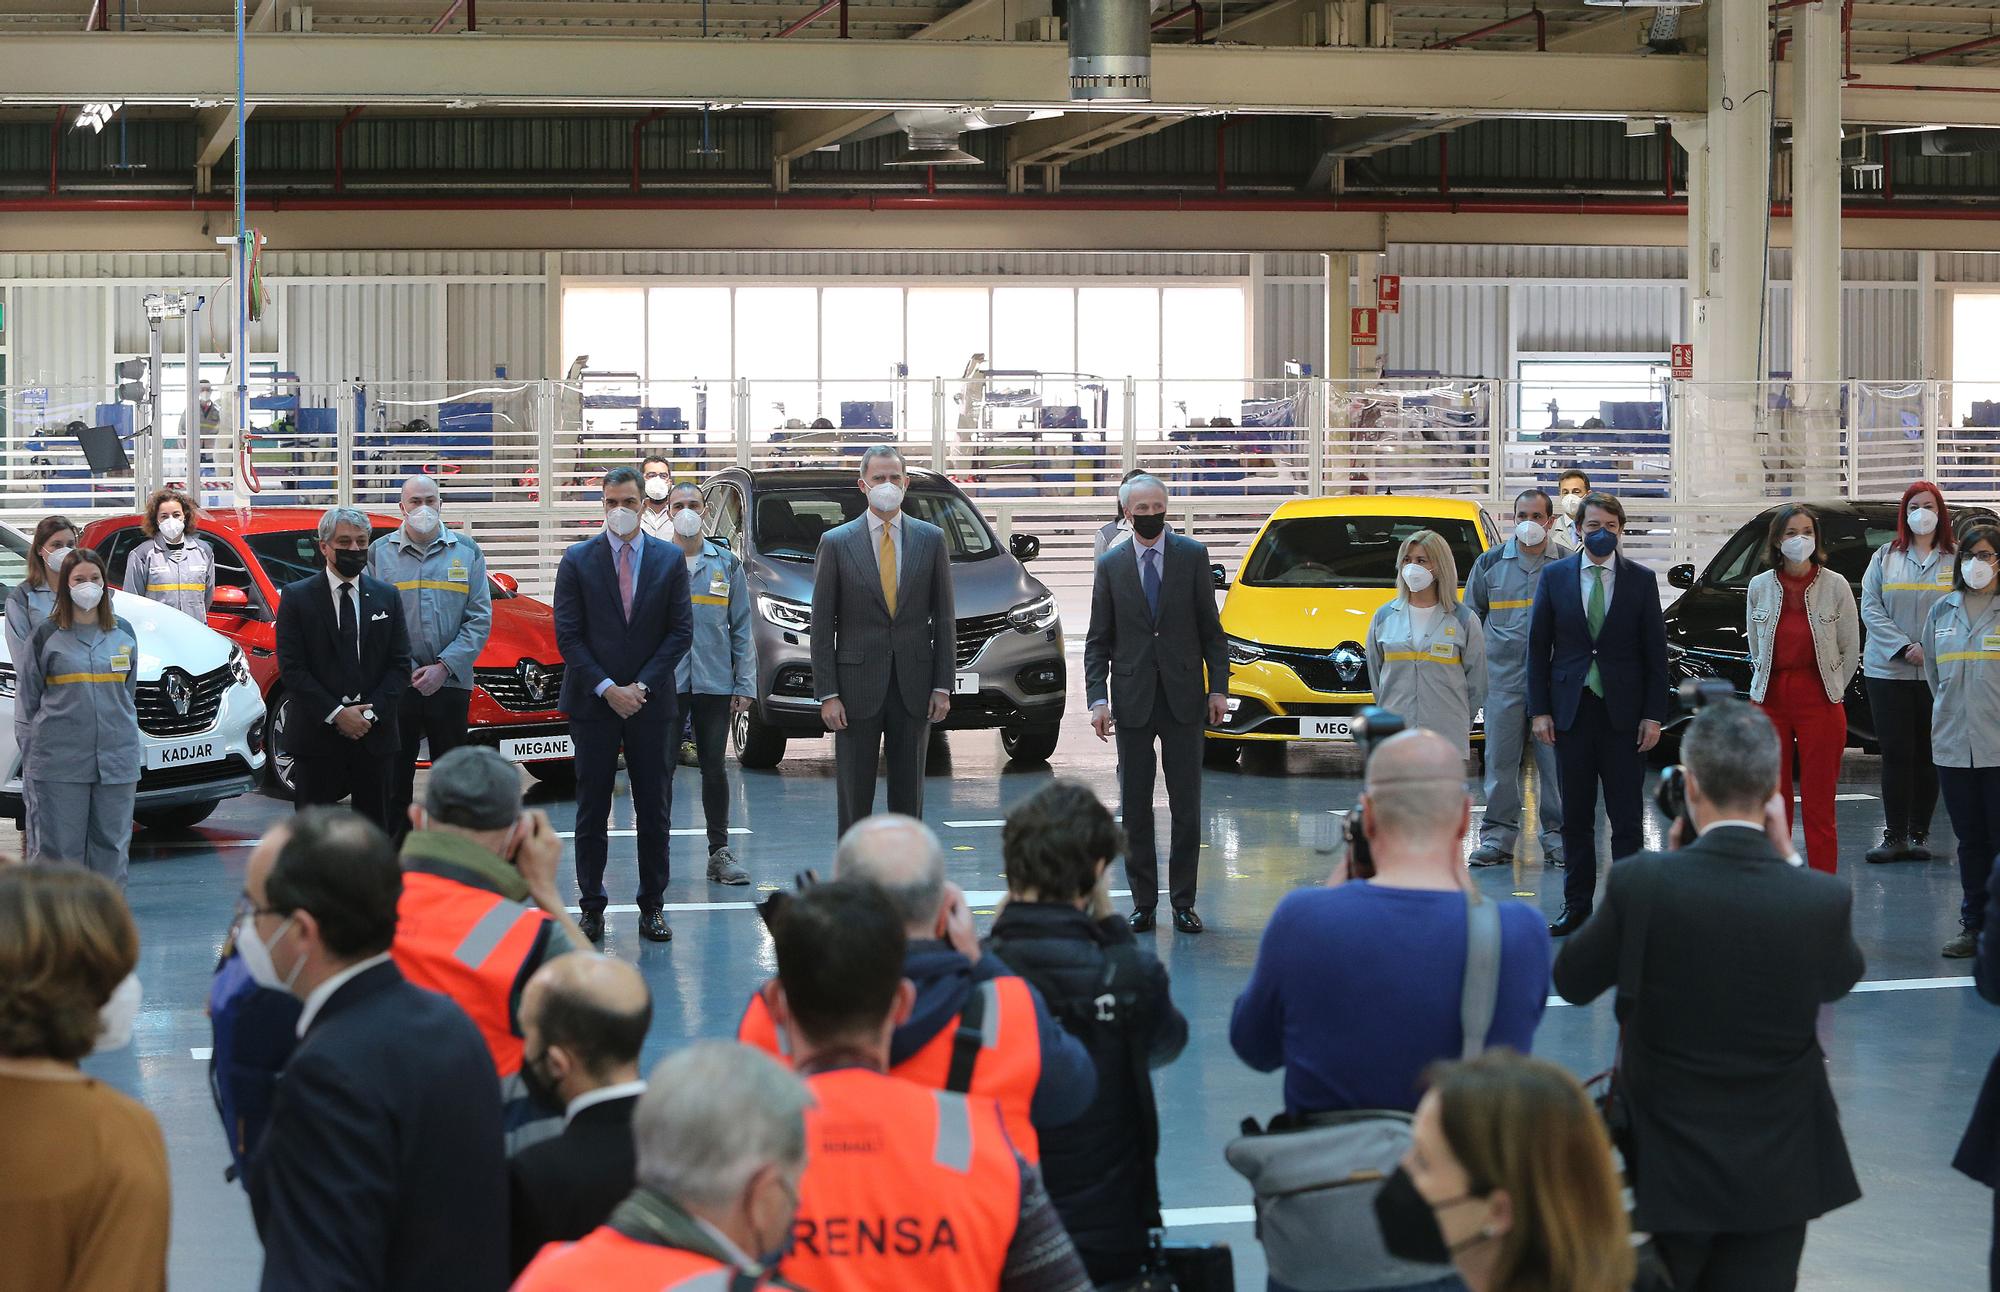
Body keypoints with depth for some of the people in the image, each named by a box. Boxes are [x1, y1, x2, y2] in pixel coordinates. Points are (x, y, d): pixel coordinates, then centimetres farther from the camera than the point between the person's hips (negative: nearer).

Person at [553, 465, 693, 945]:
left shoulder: (670, 560, 5)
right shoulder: (577, 560, 2)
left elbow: (681, 631, 2)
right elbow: (567, 635, -1)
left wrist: (641, 685, -7)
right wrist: (607, 688, -10)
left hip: (651, 702, 1)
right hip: (593, 703, -1)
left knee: (654, 810, 3)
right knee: (592, 810, 2)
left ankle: (652, 907, 10)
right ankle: (592, 906, 8)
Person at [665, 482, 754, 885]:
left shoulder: (726, 563, 9)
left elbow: (741, 628, 9)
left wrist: (745, 685, 2)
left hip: (715, 682, 2)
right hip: (665, 682, -1)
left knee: (715, 767, 5)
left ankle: (720, 852, 11)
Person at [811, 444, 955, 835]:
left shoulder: (931, 539, 5)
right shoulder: (836, 543, 0)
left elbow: (943, 619, 7)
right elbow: (821, 626, -1)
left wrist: (942, 687, 1)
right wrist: (827, 694, -7)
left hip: (914, 689, 2)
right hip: (858, 688, -2)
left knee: (909, 797, 7)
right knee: (854, 798, 2)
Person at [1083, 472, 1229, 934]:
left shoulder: (1192, 556, 3)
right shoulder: (1110, 565, 4)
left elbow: (1211, 629, 4)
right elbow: (1098, 641, 5)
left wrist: (1218, 687, -3)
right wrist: (1098, 699, -5)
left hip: (1183, 697, -1)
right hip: (1133, 700, 1)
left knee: (1186, 805, 2)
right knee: (1135, 808, 4)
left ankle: (1183, 902, 8)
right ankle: (1143, 903, 10)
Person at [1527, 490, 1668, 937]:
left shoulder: (1641, 580, 2)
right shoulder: (1555, 576, 4)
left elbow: (1655, 651, 3)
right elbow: (1538, 646, 6)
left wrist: (1653, 715, -4)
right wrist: (1540, 710, -1)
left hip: (1623, 713, -1)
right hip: (1571, 711, 1)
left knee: (1627, 818, 1)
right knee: (1576, 817, 7)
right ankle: (1577, 906, 14)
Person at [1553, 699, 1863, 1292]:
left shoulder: (1640, 882, -18)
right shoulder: (1823, 898, -14)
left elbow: (1571, 982, -2)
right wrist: (1787, 859, 7)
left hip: (1669, 1168, -1)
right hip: (1776, 1175, 1)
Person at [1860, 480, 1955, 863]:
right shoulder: (1884, 557, 9)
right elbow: (1870, 606, 1)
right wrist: (1904, 648, -11)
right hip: (1888, 670, 1)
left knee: (1928, 755, 4)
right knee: (1896, 753, -2)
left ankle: (1919, 834, 11)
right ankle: (1895, 836, 1)